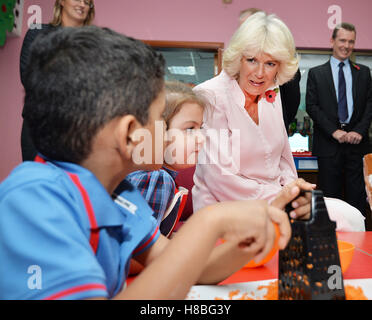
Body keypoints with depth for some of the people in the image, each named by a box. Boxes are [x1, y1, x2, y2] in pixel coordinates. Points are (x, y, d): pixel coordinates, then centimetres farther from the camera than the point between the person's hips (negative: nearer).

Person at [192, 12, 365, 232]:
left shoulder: (271, 94, 7)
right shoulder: (209, 96, -14)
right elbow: (219, 178, -18)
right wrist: (279, 199, -16)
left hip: (274, 197, 7)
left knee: (351, 218, -9)